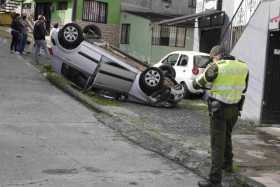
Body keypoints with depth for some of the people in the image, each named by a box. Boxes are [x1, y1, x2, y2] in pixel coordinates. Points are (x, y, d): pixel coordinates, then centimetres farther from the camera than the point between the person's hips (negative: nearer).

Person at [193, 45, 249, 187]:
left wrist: (195, 83, 23)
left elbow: (198, 84, 0)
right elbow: (243, 89, 14)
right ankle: (227, 164, 45)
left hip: (219, 109, -6)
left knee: (217, 144, -4)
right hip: (234, 109, 6)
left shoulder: (215, 67, -13)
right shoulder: (243, 67, 2)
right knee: (226, 137, 28)